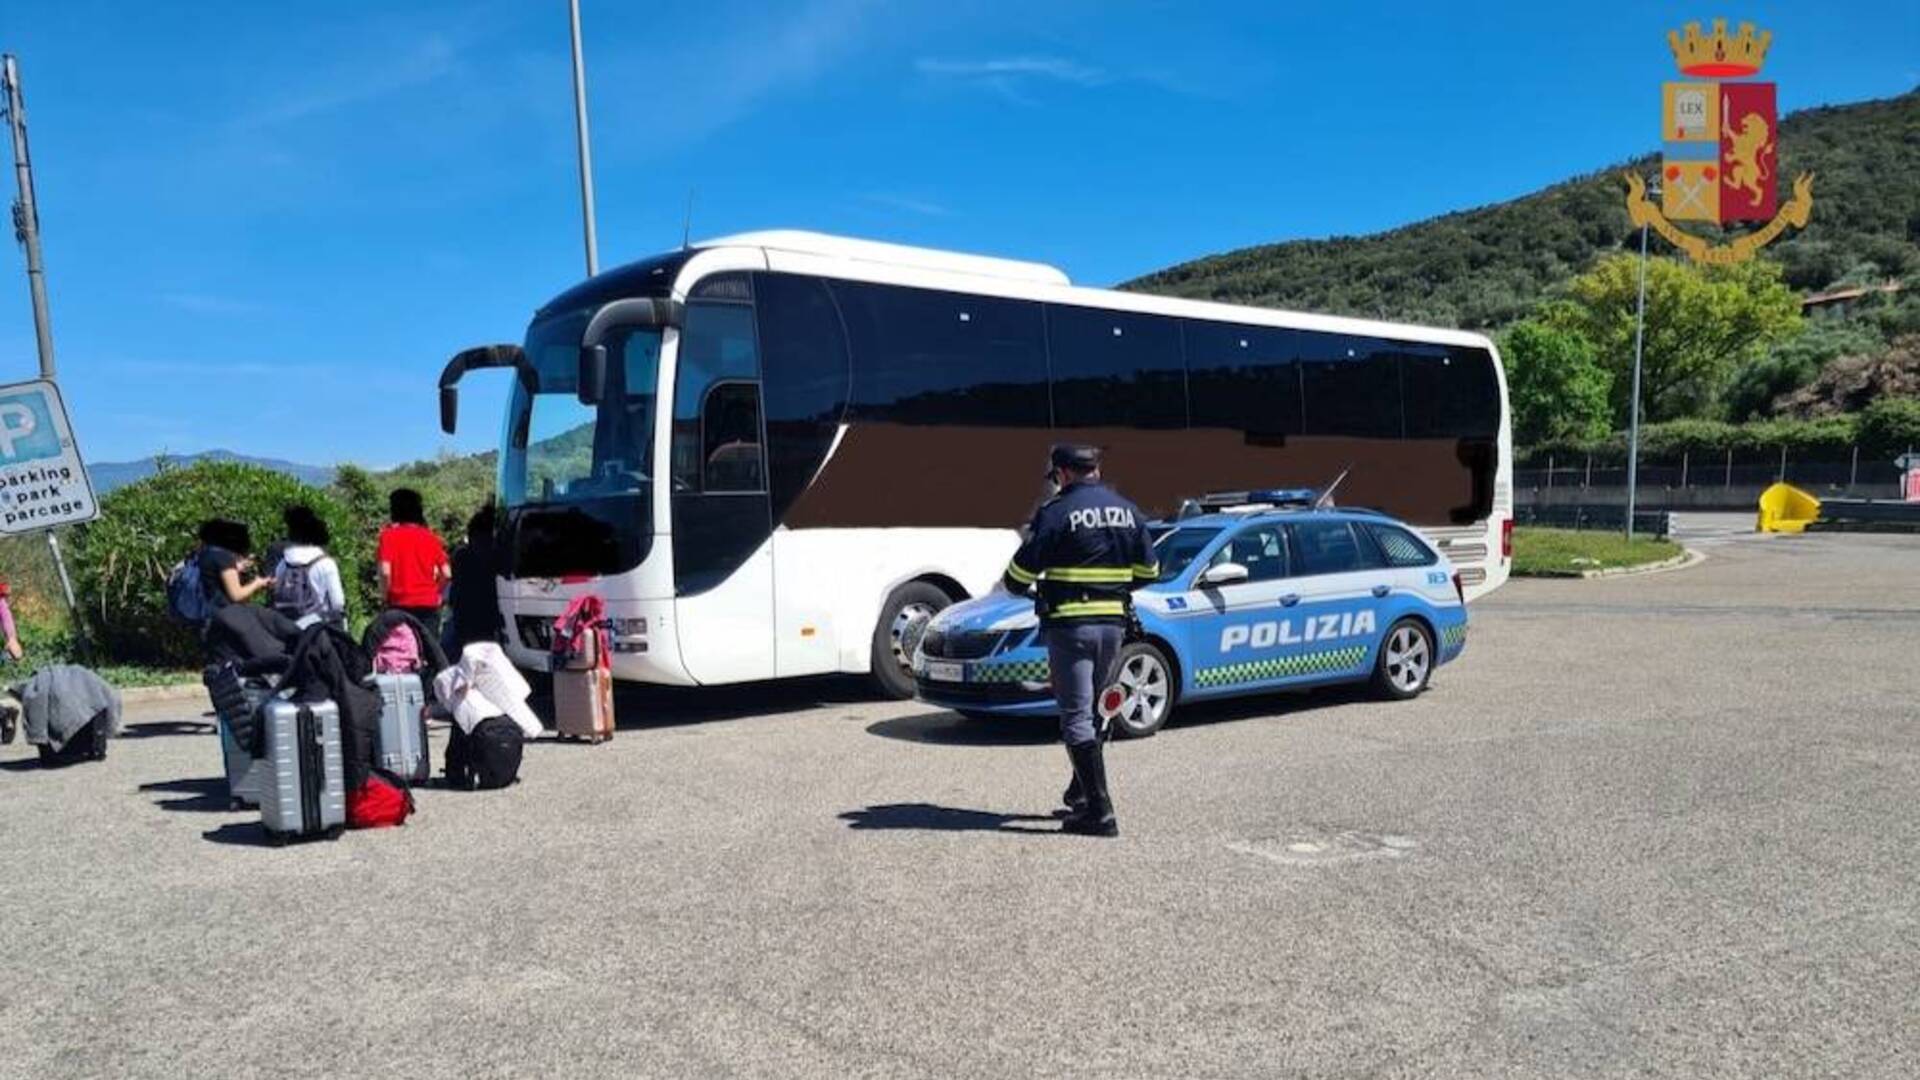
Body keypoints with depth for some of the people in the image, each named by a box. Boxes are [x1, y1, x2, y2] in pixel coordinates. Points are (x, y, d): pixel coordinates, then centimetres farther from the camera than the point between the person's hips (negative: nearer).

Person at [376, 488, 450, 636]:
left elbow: (385, 572, -13)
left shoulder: (389, 535, -2)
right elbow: (446, 574, 3)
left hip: (401, 604, -3)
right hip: (429, 604, 3)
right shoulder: (430, 536, 8)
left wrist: (385, 596, 2)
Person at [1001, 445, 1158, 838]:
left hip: (1069, 625, -6)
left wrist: (1018, 586, 14)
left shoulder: (1056, 513, -10)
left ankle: (1100, 811, -7)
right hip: (1114, 623, 6)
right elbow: (1147, 570, 15)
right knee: (1095, 711, 20)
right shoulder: (1128, 512, 9)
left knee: (1076, 717, -3)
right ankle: (1081, 793, 30)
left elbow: (1021, 573, -9)